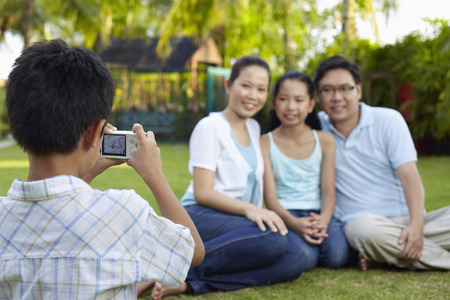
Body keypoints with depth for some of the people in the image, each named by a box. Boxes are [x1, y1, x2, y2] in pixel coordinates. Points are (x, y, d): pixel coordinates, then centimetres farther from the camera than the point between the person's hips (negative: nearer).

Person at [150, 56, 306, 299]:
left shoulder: (253, 128, 18)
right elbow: (202, 193, -13)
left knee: (294, 261, -22)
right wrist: (248, 209, -27)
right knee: (273, 239, -34)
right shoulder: (210, 127, -4)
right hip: (201, 217, -7)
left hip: (238, 219, 7)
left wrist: (258, 212, 2)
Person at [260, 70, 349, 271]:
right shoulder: (266, 143, 0)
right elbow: (270, 197, -7)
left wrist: (323, 220, -21)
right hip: (285, 214, -2)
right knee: (302, 258, -31)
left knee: (336, 256, -27)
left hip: (318, 212, 2)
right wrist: (294, 223, -27)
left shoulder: (324, 140, 7)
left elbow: (328, 191, 1)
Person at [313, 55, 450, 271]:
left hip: (408, 221, 1)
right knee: (365, 230, -38)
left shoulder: (388, 120, 4)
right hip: (361, 222, -1)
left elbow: (409, 175, -4)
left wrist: (416, 224, -23)